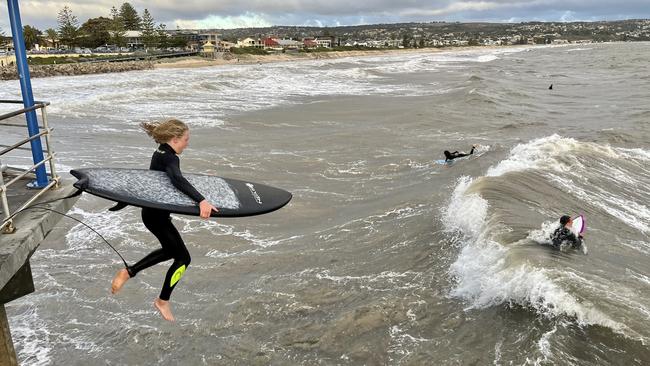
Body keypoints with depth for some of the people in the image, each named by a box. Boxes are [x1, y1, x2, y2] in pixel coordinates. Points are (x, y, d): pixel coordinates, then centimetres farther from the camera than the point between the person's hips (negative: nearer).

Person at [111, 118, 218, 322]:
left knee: (171, 250, 27)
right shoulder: (169, 158, -24)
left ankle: (128, 272, 29)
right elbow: (178, 180, -45)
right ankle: (163, 301, 19)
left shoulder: (160, 153, 5)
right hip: (157, 215, -10)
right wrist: (201, 200, -58)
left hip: (152, 212, 10)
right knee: (183, 257, 4)